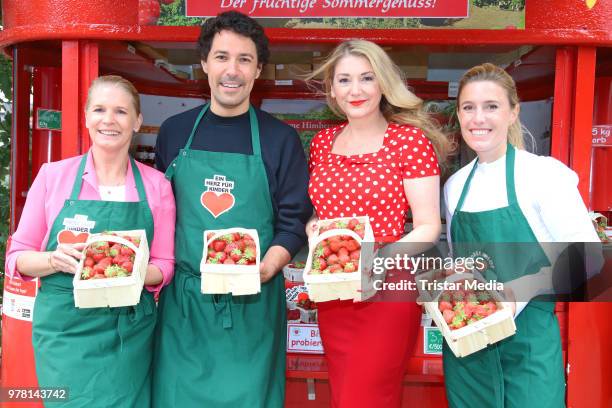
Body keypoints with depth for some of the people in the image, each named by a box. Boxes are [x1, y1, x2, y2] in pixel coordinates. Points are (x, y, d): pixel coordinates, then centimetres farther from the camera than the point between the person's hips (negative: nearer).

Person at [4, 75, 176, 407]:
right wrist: (56, 260, -16)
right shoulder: (53, 175, 0)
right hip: (64, 328, 0)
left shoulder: (156, 184, 1)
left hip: (131, 331, 1)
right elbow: (18, 258, 4)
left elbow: (164, 267, 4)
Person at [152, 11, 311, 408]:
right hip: (182, 301, 2)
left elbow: (294, 222, -2)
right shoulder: (174, 131, 7)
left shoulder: (281, 138, 0)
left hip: (252, 305, -2)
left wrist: (264, 270, -17)